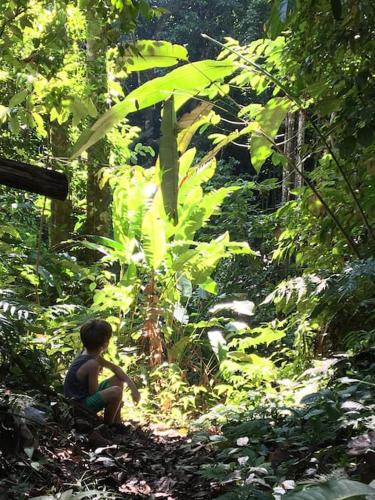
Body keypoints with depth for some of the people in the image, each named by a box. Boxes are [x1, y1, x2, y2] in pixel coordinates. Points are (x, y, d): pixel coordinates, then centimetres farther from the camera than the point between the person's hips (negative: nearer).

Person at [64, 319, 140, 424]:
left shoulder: (91, 354, 0)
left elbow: (115, 368, 9)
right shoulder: (92, 364, -27)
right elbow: (94, 393, -21)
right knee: (116, 392, -28)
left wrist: (132, 385, -1)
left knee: (118, 380, 13)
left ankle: (117, 423, 16)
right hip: (78, 405, -10)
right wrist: (115, 402, -5)